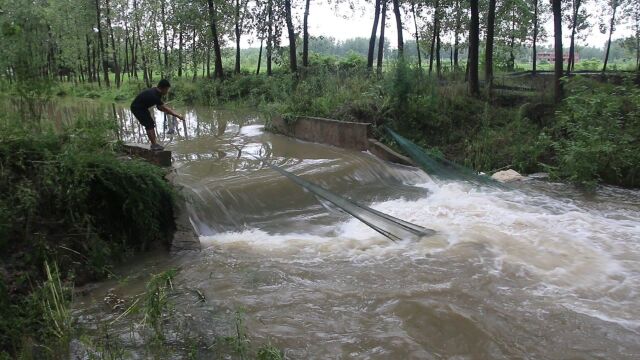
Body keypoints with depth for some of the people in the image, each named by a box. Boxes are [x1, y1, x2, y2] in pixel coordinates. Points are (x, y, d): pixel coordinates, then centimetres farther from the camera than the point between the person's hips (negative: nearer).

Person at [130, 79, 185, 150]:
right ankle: (154, 145, -15)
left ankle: (154, 143, 11)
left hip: (143, 108, 10)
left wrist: (174, 113, -9)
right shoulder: (153, 95, -33)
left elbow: (160, 107, 3)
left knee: (151, 124, 8)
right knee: (149, 125, -15)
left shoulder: (157, 93, -4)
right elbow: (165, 108, -34)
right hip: (137, 108, -10)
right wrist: (178, 116, -34)